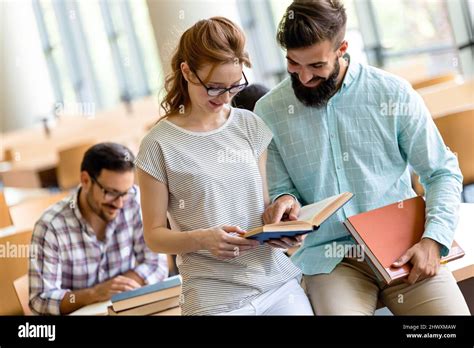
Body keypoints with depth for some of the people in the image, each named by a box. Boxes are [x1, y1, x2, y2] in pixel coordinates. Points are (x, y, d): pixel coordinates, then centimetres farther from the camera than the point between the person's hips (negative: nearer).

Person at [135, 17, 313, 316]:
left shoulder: (250, 126, 7)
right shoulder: (159, 146, -5)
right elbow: (155, 235, -1)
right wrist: (202, 239, -19)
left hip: (278, 279, 4)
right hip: (214, 294, -3)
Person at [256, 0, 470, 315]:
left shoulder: (393, 93, -1)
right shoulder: (269, 111, 0)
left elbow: (443, 173, 3)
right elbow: (279, 189, 10)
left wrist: (434, 240, -11)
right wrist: (284, 200, -14)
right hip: (330, 257, 0)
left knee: (449, 309, -19)